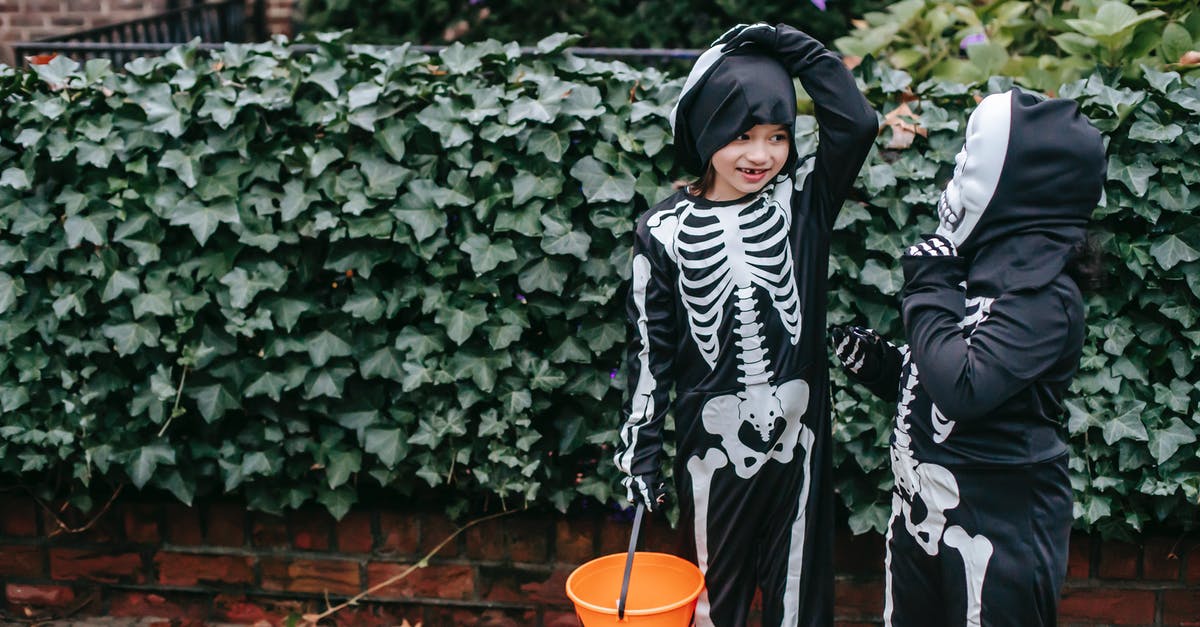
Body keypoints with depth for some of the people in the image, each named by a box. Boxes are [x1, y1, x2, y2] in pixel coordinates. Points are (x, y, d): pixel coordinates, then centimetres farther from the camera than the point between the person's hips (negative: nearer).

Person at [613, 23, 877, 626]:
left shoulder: (804, 200, -3)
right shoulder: (665, 230, -5)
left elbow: (856, 123, -18)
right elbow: (650, 350, -1)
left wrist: (789, 45, -15)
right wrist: (640, 451, -1)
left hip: (796, 440, 1)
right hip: (712, 444, -1)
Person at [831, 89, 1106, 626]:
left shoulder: (1043, 294, -19)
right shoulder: (985, 268, 7)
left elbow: (964, 388, -30)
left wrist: (929, 291, -19)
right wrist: (876, 363, 2)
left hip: (998, 529, -8)